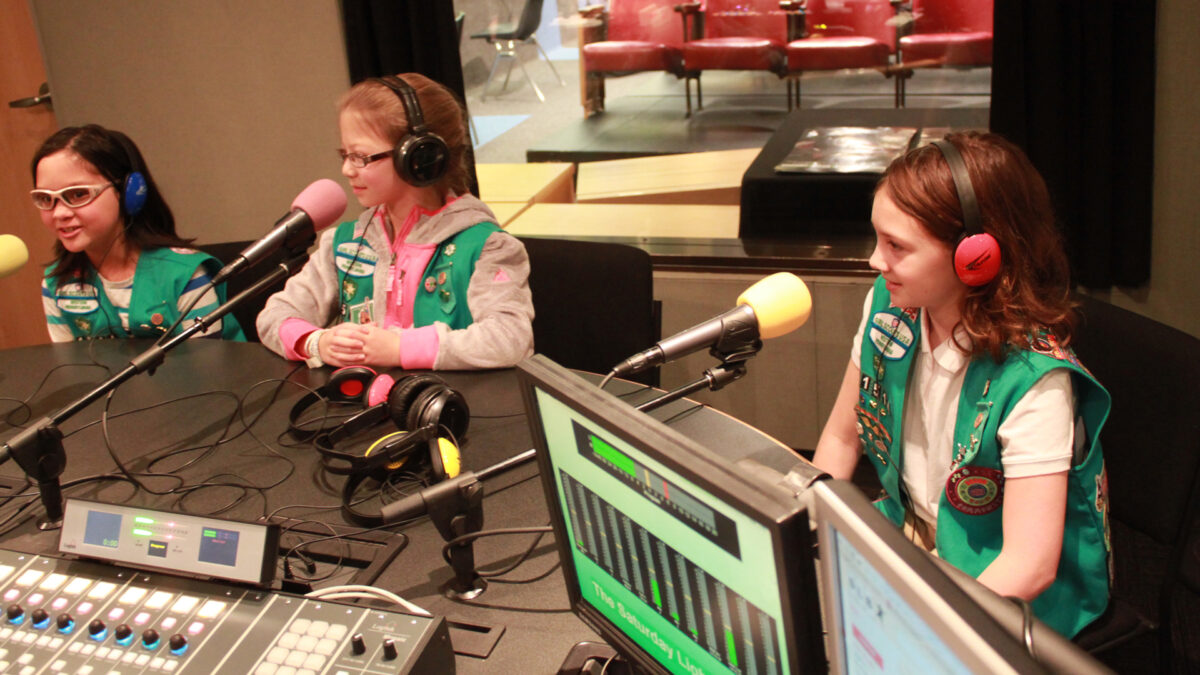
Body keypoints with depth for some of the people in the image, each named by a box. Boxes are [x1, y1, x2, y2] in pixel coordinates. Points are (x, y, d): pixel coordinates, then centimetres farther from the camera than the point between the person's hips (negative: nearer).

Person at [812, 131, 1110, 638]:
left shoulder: (1033, 379, -27)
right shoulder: (888, 305, -8)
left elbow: (1029, 567, -29)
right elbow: (841, 438, 5)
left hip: (994, 586, -6)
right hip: (907, 534, 6)